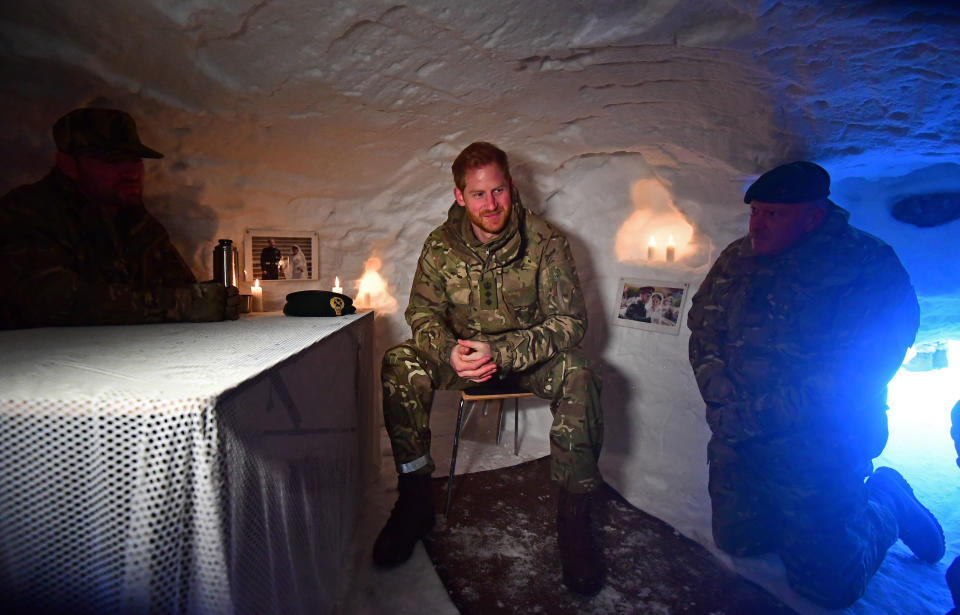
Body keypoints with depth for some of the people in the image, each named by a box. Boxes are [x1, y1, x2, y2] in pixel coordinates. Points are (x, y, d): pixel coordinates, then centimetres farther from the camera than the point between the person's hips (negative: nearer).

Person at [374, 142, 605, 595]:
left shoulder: (545, 242, -14)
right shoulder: (441, 244, -6)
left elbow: (569, 321, -17)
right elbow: (422, 312, -1)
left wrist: (501, 353, -31)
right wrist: (450, 352, -25)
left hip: (530, 352, -2)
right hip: (463, 349, 3)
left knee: (579, 376, -33)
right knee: (400, 363, -23)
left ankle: (574, 518, -15)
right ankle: (415, 499, -9)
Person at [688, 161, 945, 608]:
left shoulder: (869, 268, -14)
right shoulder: (737, 259, 3)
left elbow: (857, 370, -20)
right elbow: (702, 328, 7)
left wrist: (760, 414, -22)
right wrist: (721, 395, -8)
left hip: (817, 449, -5)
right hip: (736, 439, 6)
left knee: (826, 585, 6)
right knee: (737, 542, 16)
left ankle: (889, 501, 31)